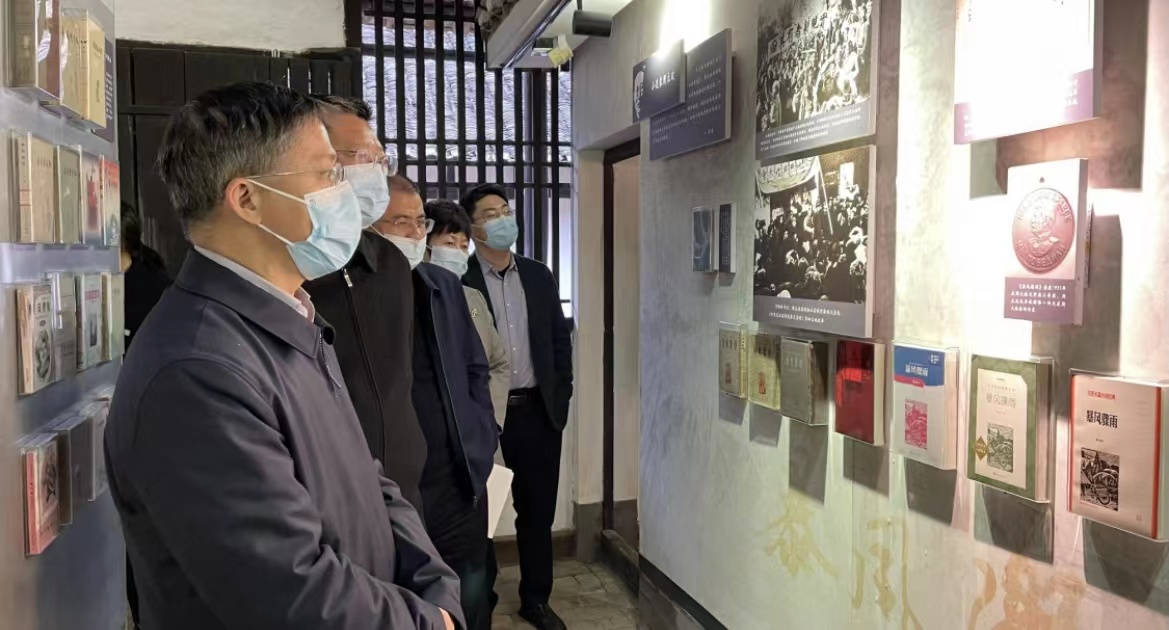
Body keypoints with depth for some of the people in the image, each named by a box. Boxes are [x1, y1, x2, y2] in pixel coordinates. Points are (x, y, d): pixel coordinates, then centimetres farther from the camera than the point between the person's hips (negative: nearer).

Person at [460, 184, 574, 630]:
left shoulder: (539, 276, 8)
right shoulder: (457, 279, -7)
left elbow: (560, 338, 12)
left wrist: (561, 395, 5)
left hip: (537, 411, 4)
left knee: (538, 510, 12)